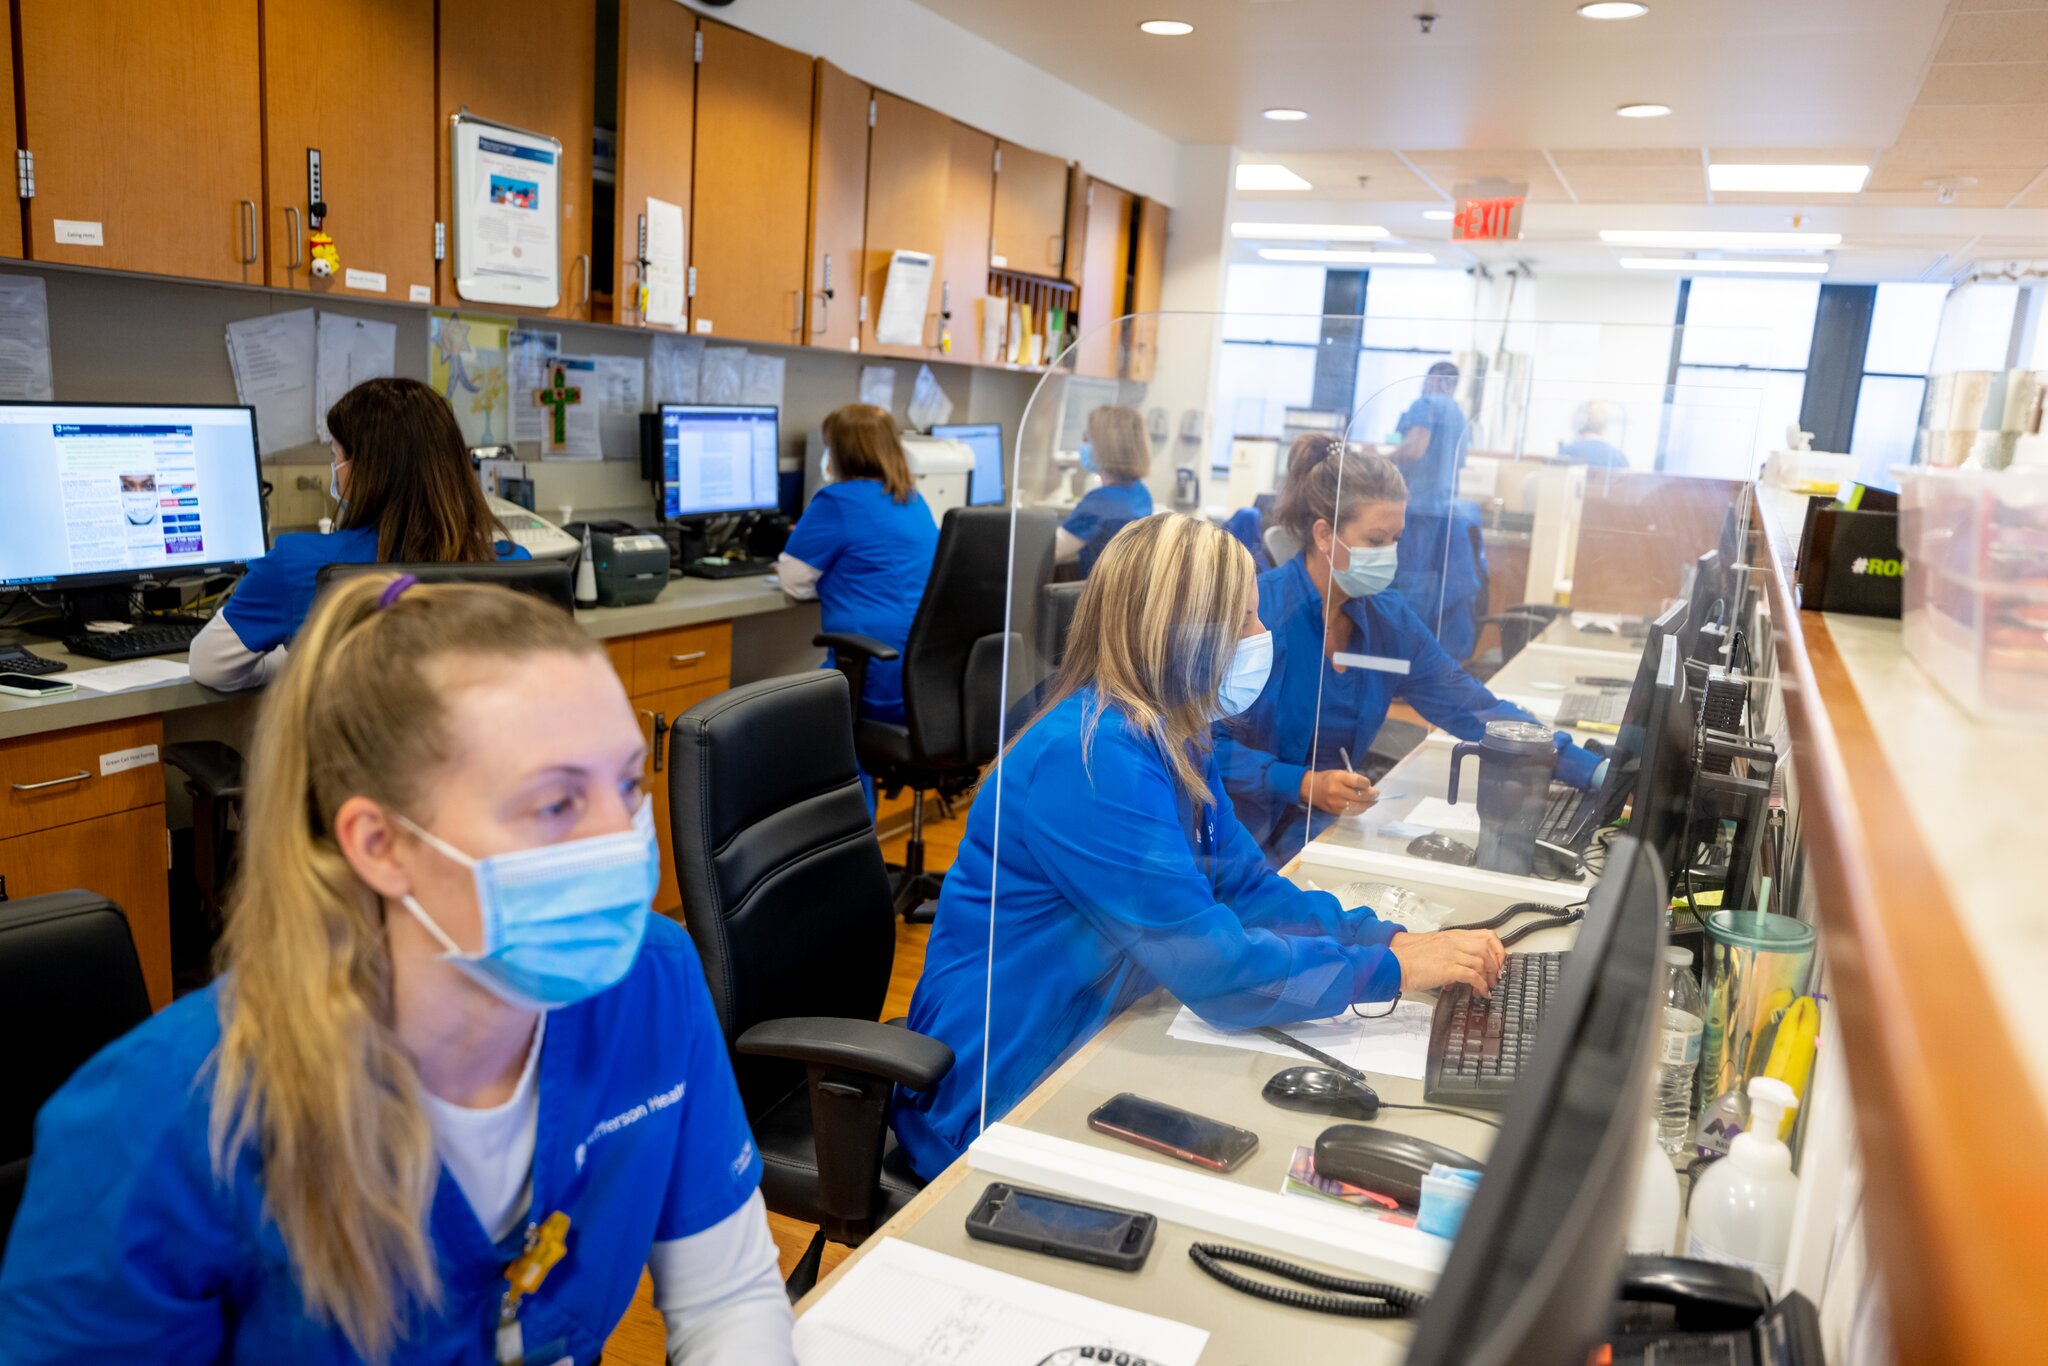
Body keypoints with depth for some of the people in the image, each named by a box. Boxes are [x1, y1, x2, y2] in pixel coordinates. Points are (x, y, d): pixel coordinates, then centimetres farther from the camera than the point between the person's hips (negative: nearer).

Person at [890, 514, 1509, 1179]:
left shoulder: (1170, 739, 3)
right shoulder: (1093, 758, -27)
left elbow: (1246, 886, 7)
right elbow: (1219, 968, -27)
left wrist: (1392, 937, -6)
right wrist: (1392, 969, -17)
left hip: (1084, 1047, 8)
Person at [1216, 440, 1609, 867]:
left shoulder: (1389, 620, 4)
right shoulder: (1256, 608, -15)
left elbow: (1475, 709, 5)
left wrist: (1596, 772, -1)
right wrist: (1303, 784, -26)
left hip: (1327, 828, 6)